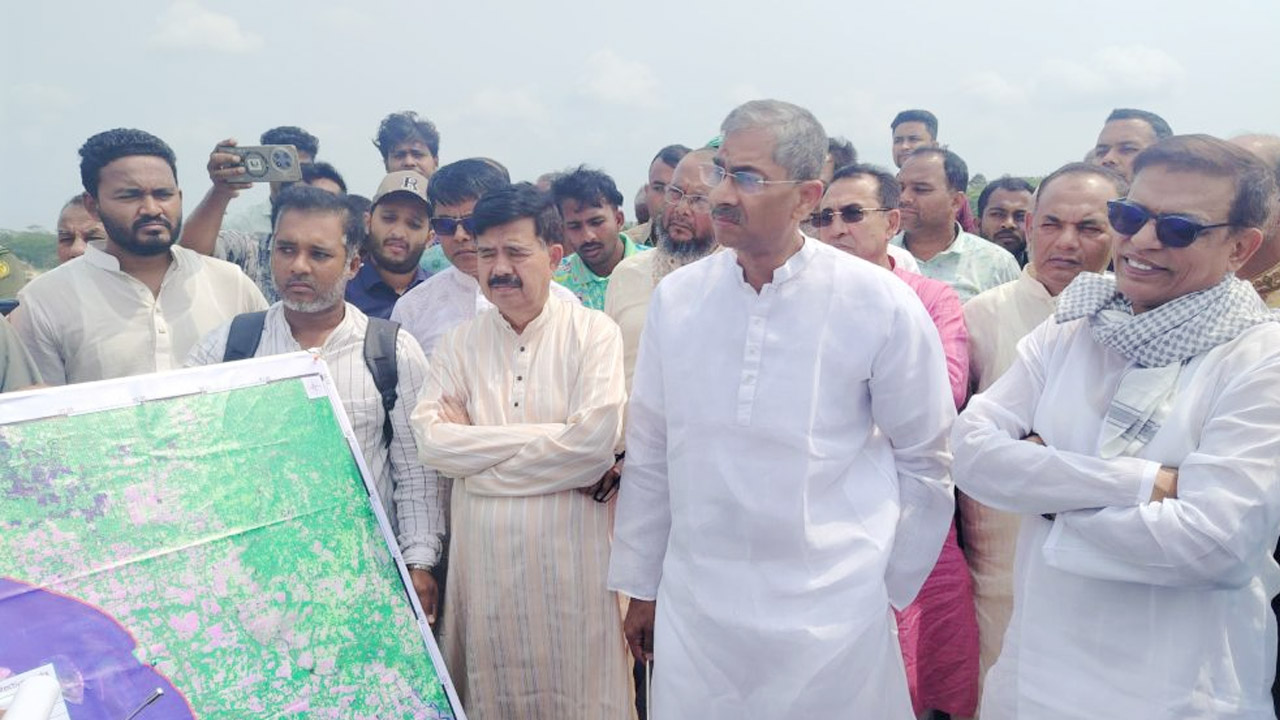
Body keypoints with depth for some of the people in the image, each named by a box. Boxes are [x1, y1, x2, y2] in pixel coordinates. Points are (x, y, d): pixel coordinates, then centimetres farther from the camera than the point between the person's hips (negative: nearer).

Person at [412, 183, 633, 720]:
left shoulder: (593, 333, -3)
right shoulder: (459, 344, 7)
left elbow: (597, 439, -16)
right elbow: (431, 439, -6)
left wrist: (478, 454, -8)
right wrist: (540, 436, -12)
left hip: (573, 552, -3)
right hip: (483, 553, 3)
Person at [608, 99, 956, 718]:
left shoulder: (882, 305, -9)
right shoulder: (676, 297, -1)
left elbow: (924, 458, 1)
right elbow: (650, 453, 7)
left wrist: (889, 588, 7)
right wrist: (640, 585, 12)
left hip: (831, 616, -2)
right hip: (693, 610, 3)